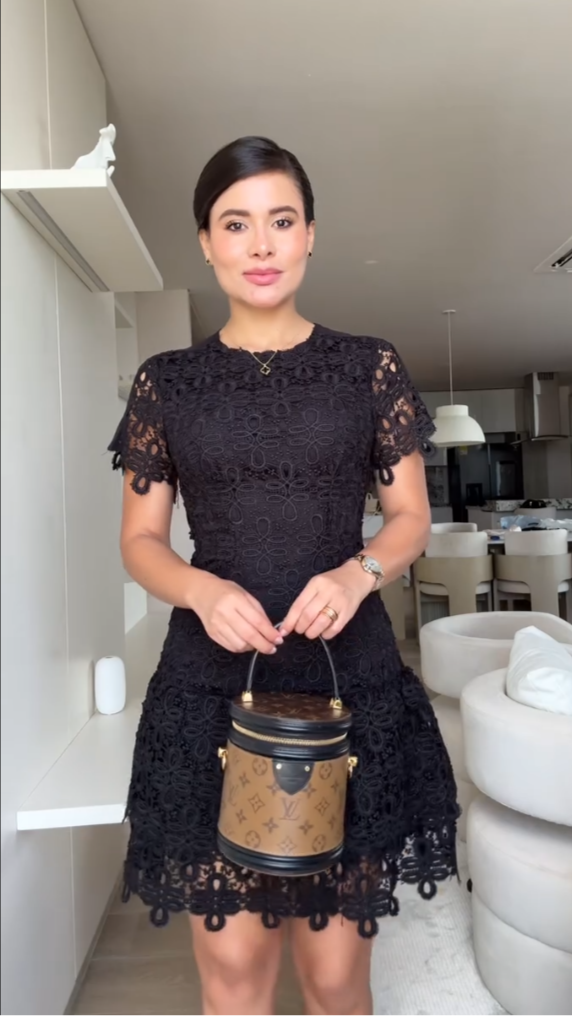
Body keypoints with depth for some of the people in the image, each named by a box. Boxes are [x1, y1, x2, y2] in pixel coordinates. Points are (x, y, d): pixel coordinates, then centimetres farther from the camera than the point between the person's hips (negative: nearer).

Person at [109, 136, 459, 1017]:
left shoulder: (370, 367, 3)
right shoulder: (166, 381, 4)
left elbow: (411, 517, 6)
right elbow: (140, 539, 6)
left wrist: (359, 574, -15)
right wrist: (200, 589, -15)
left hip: (350, 680, 0)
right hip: (211, 683, 1)